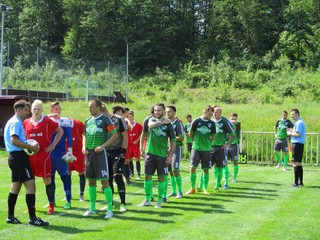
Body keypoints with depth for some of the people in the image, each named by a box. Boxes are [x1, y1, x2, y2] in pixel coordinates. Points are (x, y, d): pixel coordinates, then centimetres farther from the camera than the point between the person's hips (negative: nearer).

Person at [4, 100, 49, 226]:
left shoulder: (13, 122, 20)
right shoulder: (16, 122, -12)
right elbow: (14, 140, -24)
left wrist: (29, 146, 10)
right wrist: (31, 147, -21)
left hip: (14, 156, 11)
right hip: (19, 156, -11)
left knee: (15, 186, 15)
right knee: (30, 185, -11)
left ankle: (10, 217, 20)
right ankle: (32, 218, -12)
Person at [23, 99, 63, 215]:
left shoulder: (47, 121, -4)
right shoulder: (26, 122, 5)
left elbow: (60, 131, 6)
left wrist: (53, 145, 1)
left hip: (44, 154, -3)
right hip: (30, 155, 3)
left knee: (47, 180, 0)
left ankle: (51, 205, 10)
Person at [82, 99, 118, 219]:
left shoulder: (105, 120, -7)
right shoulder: (88, 120, 12)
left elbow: (115, 135, -10)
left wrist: (103, 146, -17)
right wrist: (84, 147, 5)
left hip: (100, 153, -6)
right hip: (89, 153, 7)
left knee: (104, 181, -7)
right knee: (91, 181, 12)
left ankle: (110, 209, -1)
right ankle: (92, 208, 21)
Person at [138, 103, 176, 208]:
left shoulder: (168, 124, -1)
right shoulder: (152, 120, 7)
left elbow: (173, 141, -1)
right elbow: (150, 125, -18)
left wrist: (170, 155, -7)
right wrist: (161, 122, -20)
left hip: (162, 155, -3)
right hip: (150, 153, 3)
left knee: (161, 178, 2)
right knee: (147, 176, 5)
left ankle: (159, 201, 12)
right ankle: (147, 200, 17)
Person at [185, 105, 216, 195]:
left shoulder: (212, 123, 2)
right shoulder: (196, 121, -4)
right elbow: (191, 134, 5)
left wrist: (207, 142, 8)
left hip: (207, 149, 2)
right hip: (196, 148, -2)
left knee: (206, 170, 4)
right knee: (193, 168, -6)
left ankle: (205, 189, 15)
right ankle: (192, 188, 7)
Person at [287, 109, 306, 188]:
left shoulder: (299, 123, -13)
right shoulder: (301, 122, 19)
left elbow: (298, 134, -20)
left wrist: (290, 134, -6)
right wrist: (292, 131, 15)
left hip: (297, 144, -11)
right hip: (300, 144, 11)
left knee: (296, 163, -9)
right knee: (299, 163, 14)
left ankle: (296, 183, -9)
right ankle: (300, 182, 19)